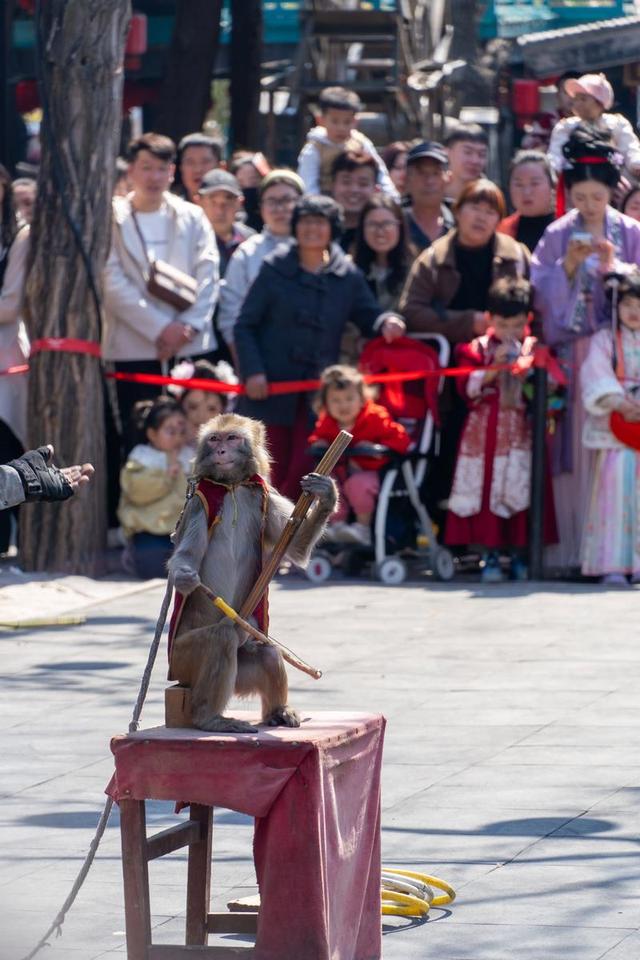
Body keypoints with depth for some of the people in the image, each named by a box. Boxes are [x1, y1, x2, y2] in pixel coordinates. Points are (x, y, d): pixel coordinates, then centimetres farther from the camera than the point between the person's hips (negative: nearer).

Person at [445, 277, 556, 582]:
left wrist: (528, 371, -11)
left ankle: (519, 553, 6)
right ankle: (490, 554, 2)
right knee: (487, 491, -4)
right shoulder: (478, 349, 5)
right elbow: (467, 387, -4)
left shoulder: (535, 349, 9)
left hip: (521, 431, 1)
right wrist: (494, 368, -13)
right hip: (485, 432, -1)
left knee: (521, 491, -2)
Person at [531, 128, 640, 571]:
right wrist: (568, 266, -11)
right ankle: (576, 547, -2)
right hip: (572, 352, 0)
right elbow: (541, 294, 3)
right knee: (575, 447, -4)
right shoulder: (558, 236, 7)